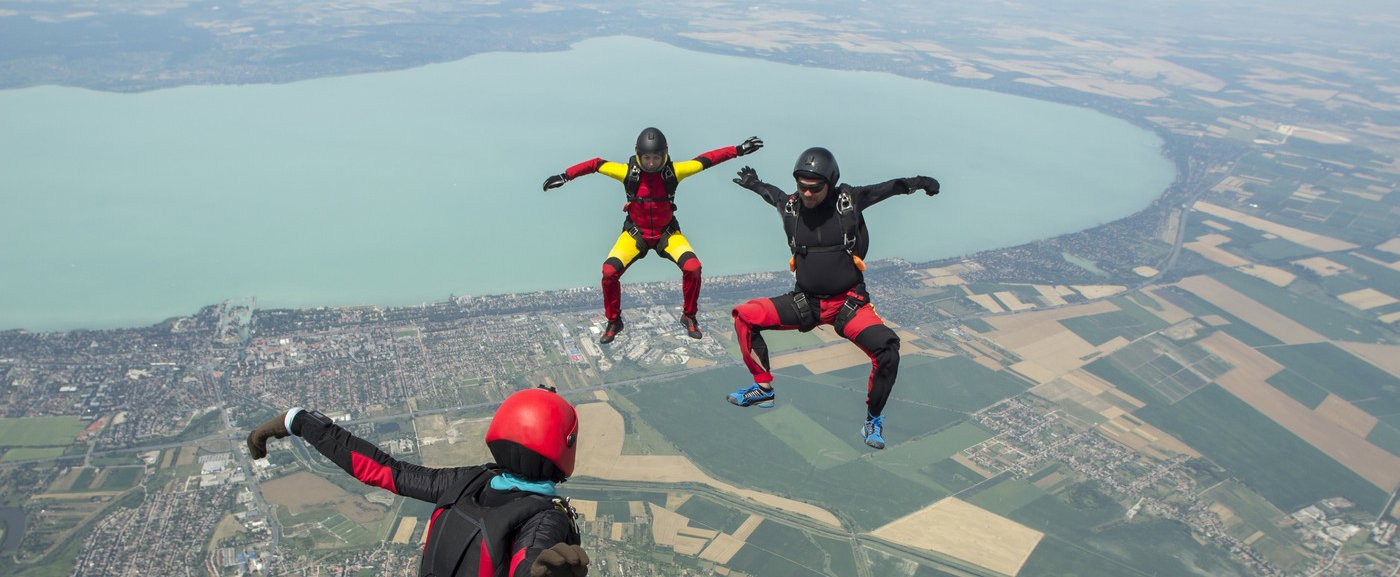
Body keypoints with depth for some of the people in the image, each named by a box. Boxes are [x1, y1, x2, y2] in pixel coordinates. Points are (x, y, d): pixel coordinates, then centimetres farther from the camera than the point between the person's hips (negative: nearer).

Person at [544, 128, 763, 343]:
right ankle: (613, 322, 8)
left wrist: (738, 150, -12)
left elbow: (707, 159, -10)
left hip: (667, 233, 0)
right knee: (609, 272, -18)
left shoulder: (674, 171, -16)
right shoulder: (628, 172, -16)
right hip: (635, 233, 0)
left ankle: (689, 316, 6)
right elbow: (595, 164, -7)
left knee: (693, 268, -21)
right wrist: (565, 176, -14)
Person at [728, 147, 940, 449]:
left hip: (848, 303, -3)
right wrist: (755, 184, 39)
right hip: (805, 302, 3)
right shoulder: (791, 206, -4)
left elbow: (887, 187, 4)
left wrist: (915, 182, -13)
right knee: (744, 316, -9)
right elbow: (775, 194, 20)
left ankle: (874, 417, 2)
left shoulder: (849, 200, -9)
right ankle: (763, 388, 7)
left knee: (887, 350, -26)